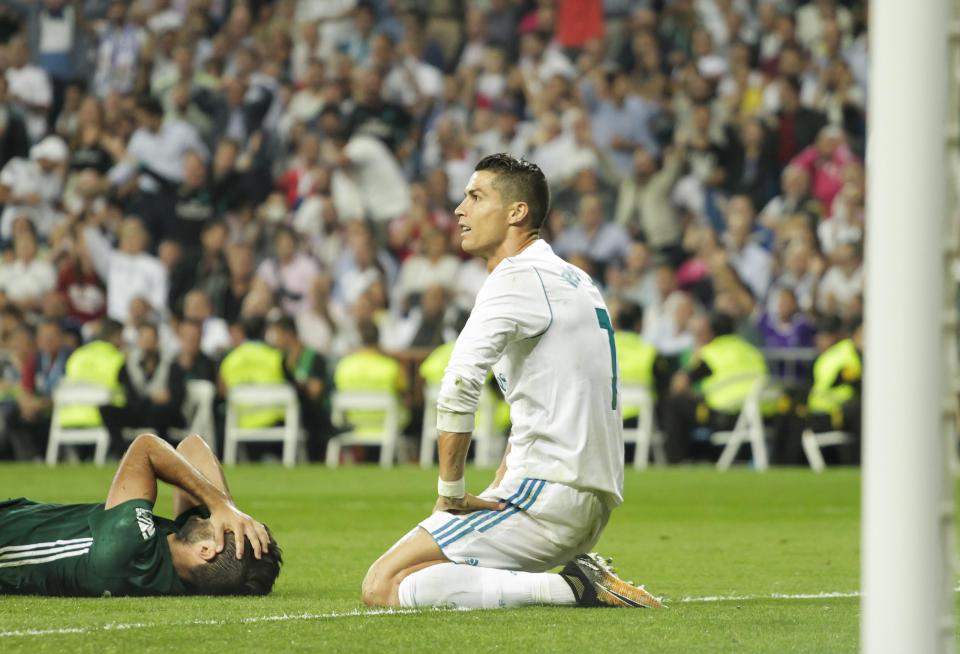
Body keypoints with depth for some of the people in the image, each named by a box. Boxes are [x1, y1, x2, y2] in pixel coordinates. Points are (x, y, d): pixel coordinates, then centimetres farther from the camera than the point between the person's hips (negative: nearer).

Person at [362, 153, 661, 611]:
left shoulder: (518, 276, -11)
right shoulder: (572, 279, 20)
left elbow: (459, 385, -24)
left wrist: (451, 493, -16)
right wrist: (496, 491, 19)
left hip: (547, 490, -10)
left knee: (383, 586, -14)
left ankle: (570, 589, -17)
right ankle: (582, 581, 7)